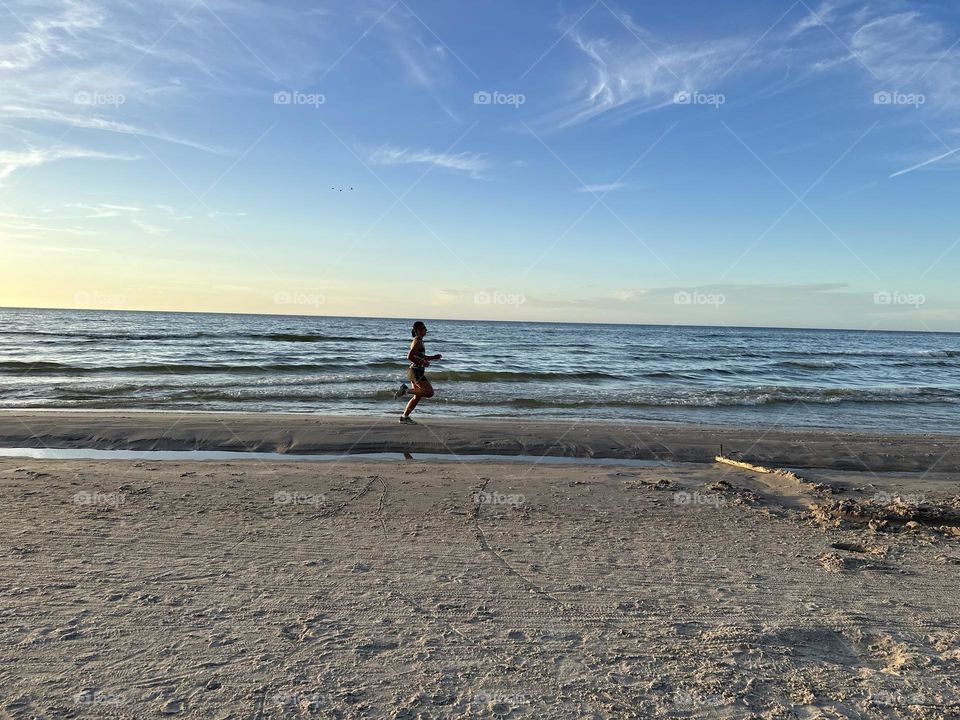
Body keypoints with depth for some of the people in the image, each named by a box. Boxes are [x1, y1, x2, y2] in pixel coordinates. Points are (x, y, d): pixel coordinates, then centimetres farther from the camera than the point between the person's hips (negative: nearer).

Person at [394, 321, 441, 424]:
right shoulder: (417, 342, -14)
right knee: (429, 392, -12)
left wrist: (433, 357, 17)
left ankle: (404, 417, 16)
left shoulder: (419, 341, 16)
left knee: (417, 397, 13)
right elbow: (410, 356, -23)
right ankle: (406, 390, -8)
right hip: (416, 371, -10)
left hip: (417, 372, 10)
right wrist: (422, 363, -19)